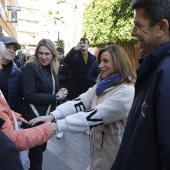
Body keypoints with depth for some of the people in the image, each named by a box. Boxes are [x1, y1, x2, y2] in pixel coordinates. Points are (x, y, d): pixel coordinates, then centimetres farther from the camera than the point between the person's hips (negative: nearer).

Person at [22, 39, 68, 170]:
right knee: (36, 153, 6)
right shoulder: (30, 67, -15)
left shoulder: (53, 70, 7)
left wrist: (60, 92, -9)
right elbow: (29, 95, -21)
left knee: (41, 148, 22)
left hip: (48, 116, 7)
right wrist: (55, 97, -19)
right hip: (34, 118, -7)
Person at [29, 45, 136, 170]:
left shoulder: (126, 91, -24)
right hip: (98, 143, 7)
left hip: (112, 150, -7)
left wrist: (57, 125, -32)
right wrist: (52, 115, -20)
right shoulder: (103, 84, 4)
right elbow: (82, 101, -8)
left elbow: (95, 115, -31)